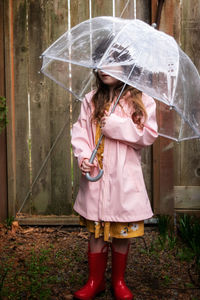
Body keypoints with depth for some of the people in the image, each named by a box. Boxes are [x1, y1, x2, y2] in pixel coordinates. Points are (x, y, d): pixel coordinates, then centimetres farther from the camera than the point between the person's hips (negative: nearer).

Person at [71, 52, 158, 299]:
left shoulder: (141, 100, -1)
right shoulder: (91, 100, 6)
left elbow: (148, 135, -9)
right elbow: (80, 130, 4)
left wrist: (116, 125, -15)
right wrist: (83, 156, -12)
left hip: (124, 177, -2)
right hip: (95, 176, 2)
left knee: (122, 232, 9)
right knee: (96, 230, 10)